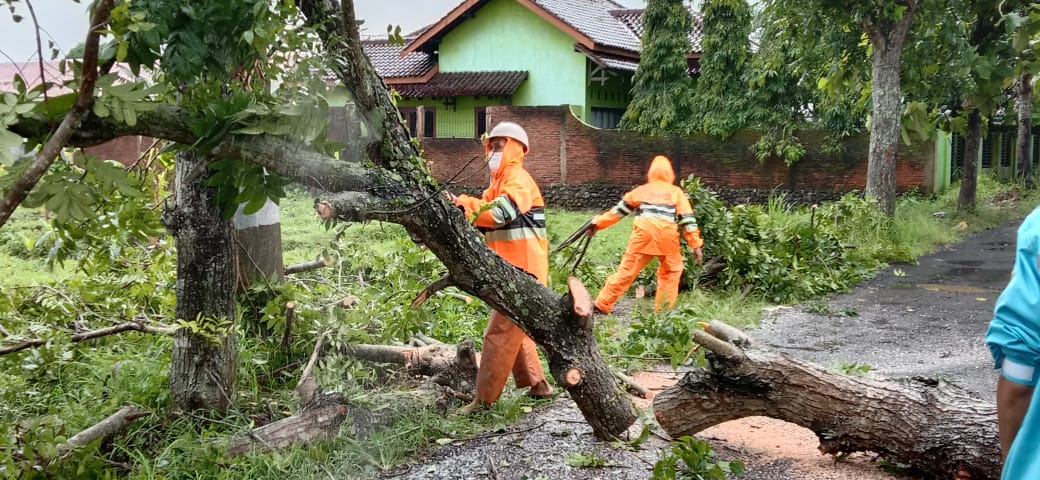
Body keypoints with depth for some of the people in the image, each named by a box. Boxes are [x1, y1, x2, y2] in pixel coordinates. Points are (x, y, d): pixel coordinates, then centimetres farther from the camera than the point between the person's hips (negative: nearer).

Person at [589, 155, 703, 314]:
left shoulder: (642, 190, 23)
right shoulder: (677, 192, 20)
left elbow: (619, 210, 24)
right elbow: (687, 219, 11)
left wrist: (598, 222, 30)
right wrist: (696, 245, 9)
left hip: (644, 232, 1)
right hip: (667, 234, 0)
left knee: (627, 270, 3)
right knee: (671, 271, 18)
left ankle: (602, 305, 4)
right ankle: (663, 311, 14)